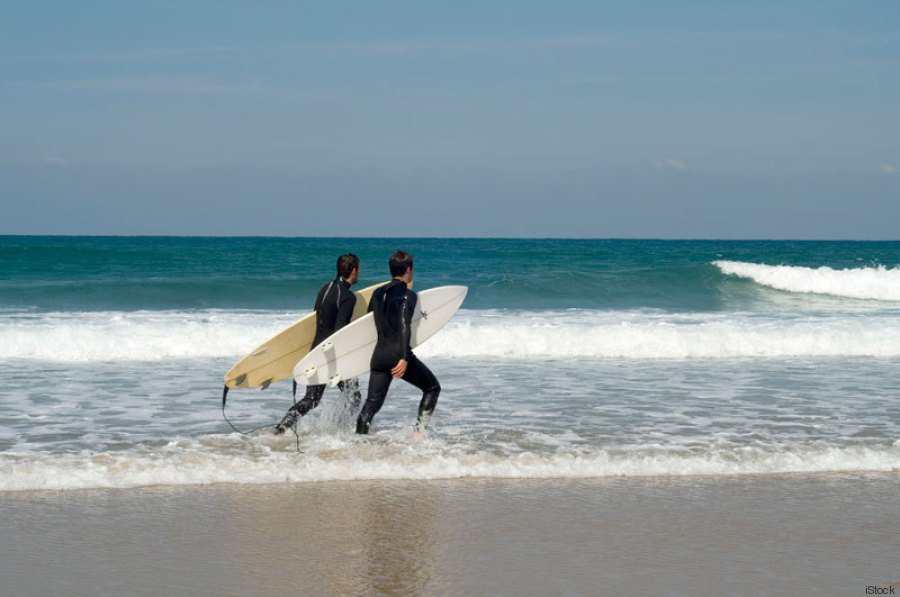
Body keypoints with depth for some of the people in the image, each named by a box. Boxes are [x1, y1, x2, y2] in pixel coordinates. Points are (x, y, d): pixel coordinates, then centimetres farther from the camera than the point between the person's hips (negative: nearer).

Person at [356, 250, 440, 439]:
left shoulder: (378, 293, 12)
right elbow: (404, 327, -18)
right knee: (432, 388, 12)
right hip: (399, 355, -6)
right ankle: (419, 431, 2)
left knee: (372, 403, 7)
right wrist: (405, 358, -25)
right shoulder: (408, 295, -8)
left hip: (379, 356, 6)